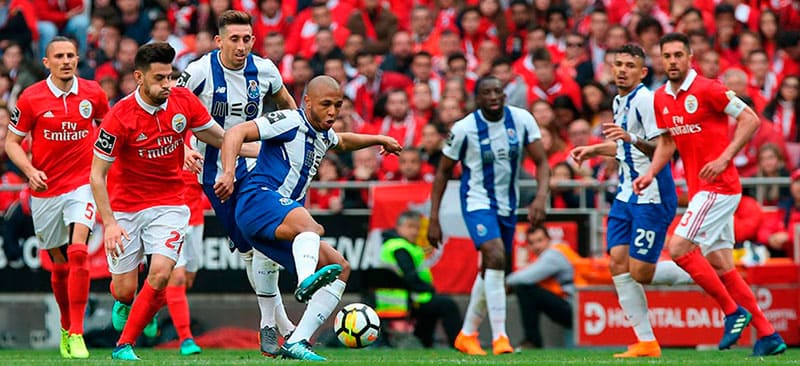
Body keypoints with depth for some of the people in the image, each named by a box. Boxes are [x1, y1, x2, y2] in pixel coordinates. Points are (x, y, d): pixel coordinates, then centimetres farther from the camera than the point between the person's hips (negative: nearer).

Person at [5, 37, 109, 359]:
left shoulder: (92, 93, -1)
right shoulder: (31, 98, -6)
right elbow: (11, 141, 1)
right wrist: (30, 171, -14)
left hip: (81, 184, -1)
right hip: (45, 190, 1)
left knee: (78, 251, -21)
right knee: (59, 264, 9)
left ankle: (77, 335, -20)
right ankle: (66, 328, 33)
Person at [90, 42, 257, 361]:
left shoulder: (184, 102, -10)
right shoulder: (120, 117, -20)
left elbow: (222, 139, 6)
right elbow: (97, 174, -14)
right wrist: (109, 223, -22)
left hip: (169, 203, 2)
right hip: (124, 206, -2)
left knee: (160, 273, -19)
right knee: (124, 289, 2)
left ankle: (125, 345, -1)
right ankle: (127, 304, 43)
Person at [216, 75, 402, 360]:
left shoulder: (323, 135, 22)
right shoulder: (290, 122, -5)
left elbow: (342, 141, 50)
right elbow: (236, 133, -16)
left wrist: (379, 140, 42)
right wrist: (229, 173, -29)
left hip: (284, 225, 9)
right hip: (258, 200, -9)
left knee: (341, 269, 2)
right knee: (309, 225, -39)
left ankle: (296, 343, -6)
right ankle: (307, 281, -72)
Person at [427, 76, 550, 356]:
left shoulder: (521, 120, -8)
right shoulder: (464, 128, -14)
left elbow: (541, 161, -5)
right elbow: (443, 172, -4)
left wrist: (541, 197, -24)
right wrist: (434, 219, -5)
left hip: (508, 204, 5)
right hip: (478, 203, -5)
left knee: (491, 272, 14)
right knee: (495, 258, -25)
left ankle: (467, 334, 31)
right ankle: (499, 337, -26)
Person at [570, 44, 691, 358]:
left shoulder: (646, 100, -14)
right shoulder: (619, 101, 15)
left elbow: (661, 148, -21)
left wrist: (632, 138, -35)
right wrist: (595, 149, 27)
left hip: (652, 197, -9)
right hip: (627, 194, 9)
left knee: (640, 273, -10)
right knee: (618, 265, -1)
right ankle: (646, 343, 2)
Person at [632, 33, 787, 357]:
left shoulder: (707, 89, -12)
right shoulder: (660, 99, 10)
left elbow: (750, 119, -11)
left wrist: (725, 157, -19)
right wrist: (651, 173, 5)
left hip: (718, 185, -8)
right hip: (700, 190, 8)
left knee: (679, 248, -16)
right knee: (720, 265, 7)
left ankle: (733, 311, -3)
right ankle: (767, 335, 11)